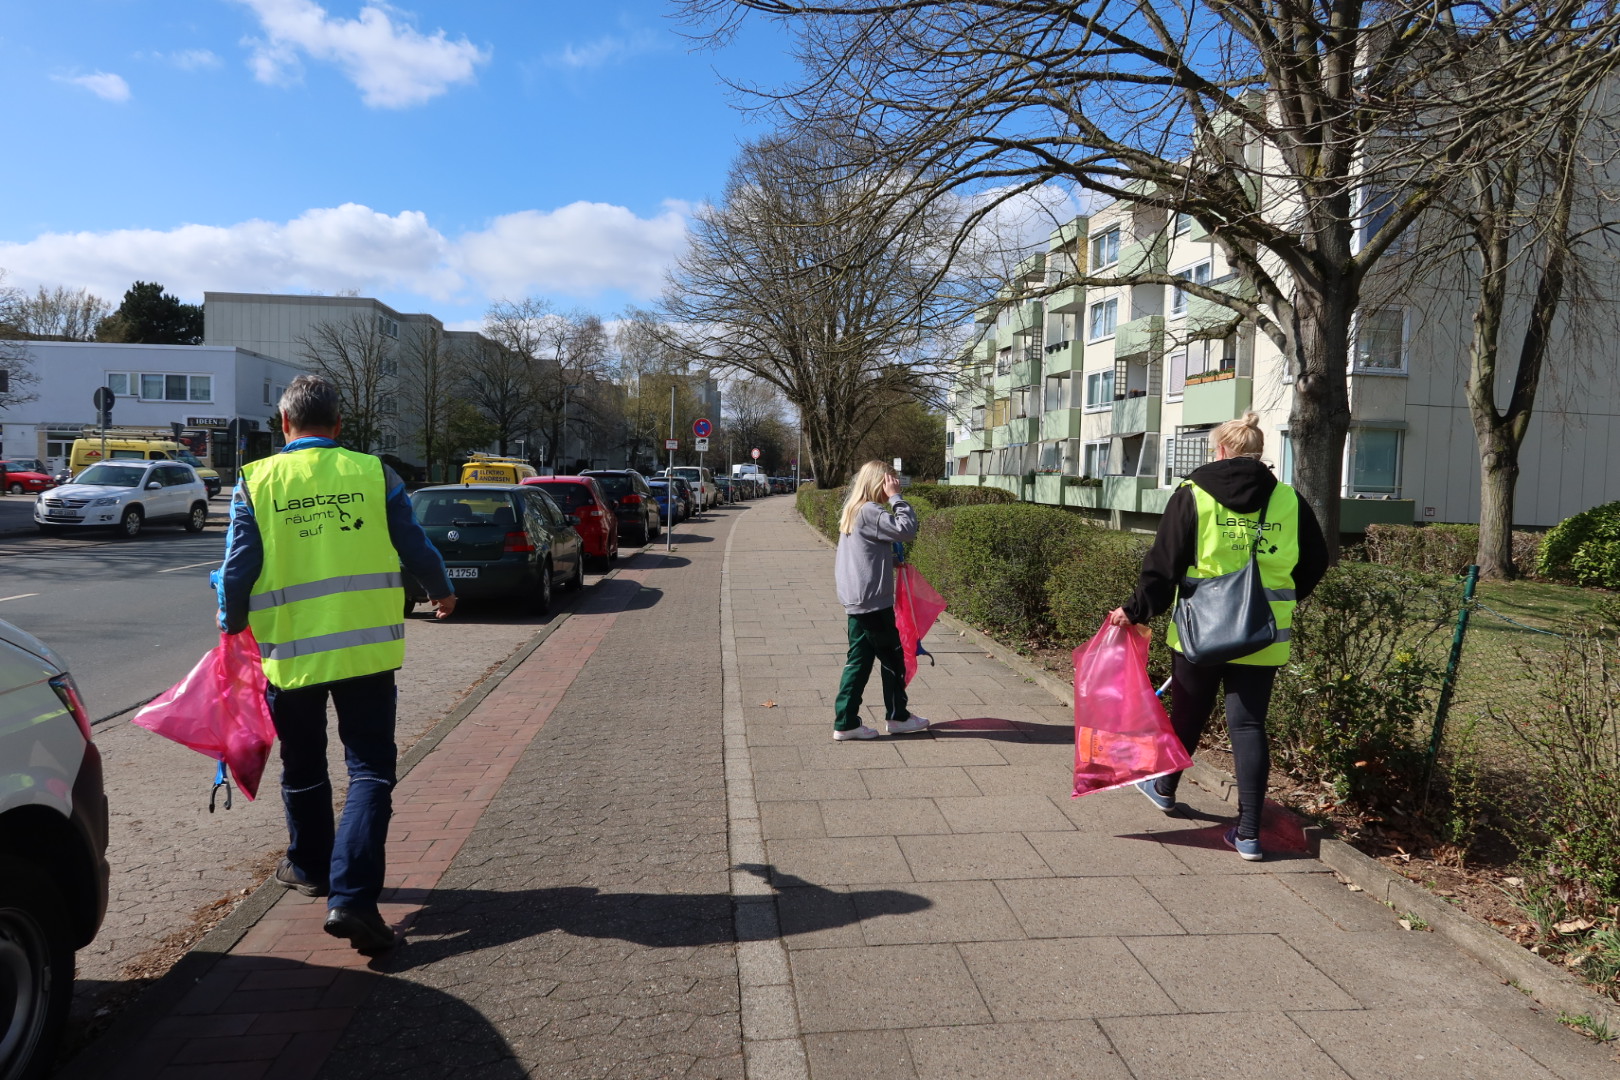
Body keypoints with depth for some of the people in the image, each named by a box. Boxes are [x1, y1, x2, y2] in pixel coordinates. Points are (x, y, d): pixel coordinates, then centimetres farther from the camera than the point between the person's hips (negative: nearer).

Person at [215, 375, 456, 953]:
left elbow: (239, 566, -2)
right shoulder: (372, 473, -2)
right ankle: (351, 895, -8)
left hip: (290, 651, 1)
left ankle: (310, 869, 38)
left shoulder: (256, 481, -2)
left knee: (303, 769, 20)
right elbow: (416, 547, 3)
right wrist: (441, 592, 21)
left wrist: (231, 623, 16)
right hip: (368, 648, -1)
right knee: (370, 770, 3)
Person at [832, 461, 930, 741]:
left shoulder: (852, 511, 14)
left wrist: (892, 560, 12)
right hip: (874, 602, -9)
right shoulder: (870, 512, -16)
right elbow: (907, 529, -23)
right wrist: (896, 497, -16)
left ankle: (846, 722, 11)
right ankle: (897, 716, 20)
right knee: (892, 658, 6)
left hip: (856, 602, 9)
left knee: (859, 660, 11)